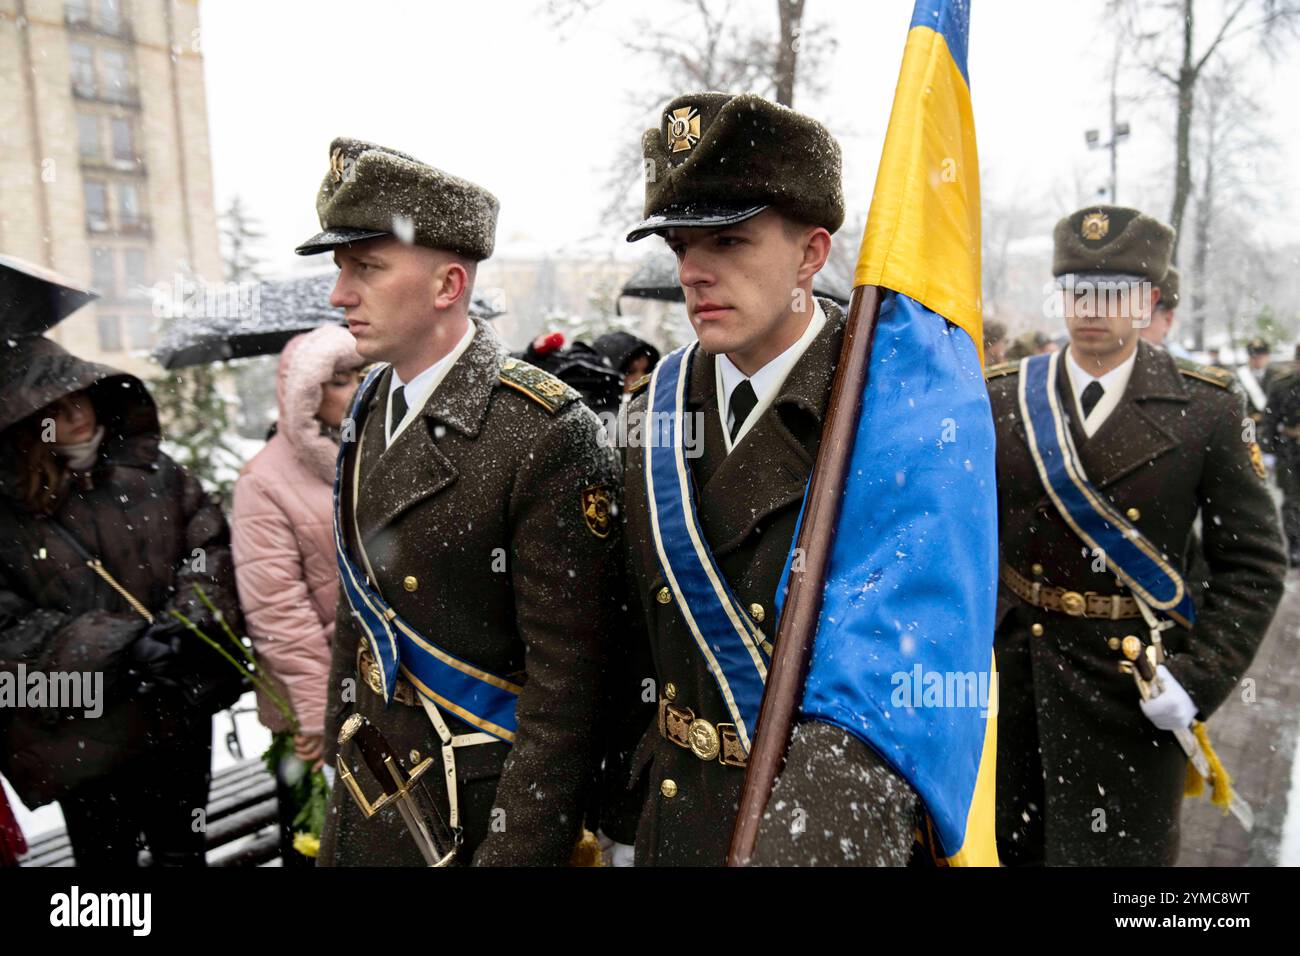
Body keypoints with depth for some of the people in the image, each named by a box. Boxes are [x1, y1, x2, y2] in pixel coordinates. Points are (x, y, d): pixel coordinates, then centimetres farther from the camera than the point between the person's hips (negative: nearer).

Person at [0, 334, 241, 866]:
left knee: (181, 850, 23)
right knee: (105, 855, 16)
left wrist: (190, 616, -17)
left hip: (179, 713, 3)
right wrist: (121, 648, -23)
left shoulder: (149, 472, -2)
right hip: (83, 737, -2)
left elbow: (209, 546, 1)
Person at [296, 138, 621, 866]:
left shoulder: (546, 436, -22)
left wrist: (516, 850, -18)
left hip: (483, 811, -7)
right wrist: (341, 751, 14)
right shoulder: (370, 411, 3)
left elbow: (566, 685, -20)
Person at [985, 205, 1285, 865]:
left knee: (1118, 853, 9)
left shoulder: (1207, 409, -4)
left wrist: (1198, 682, -11)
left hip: (1137, 687, -1)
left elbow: (1254, 563, -2)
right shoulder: (1002, 398, 0)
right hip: (1011, 680, 2)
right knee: (1005, 849, 14)